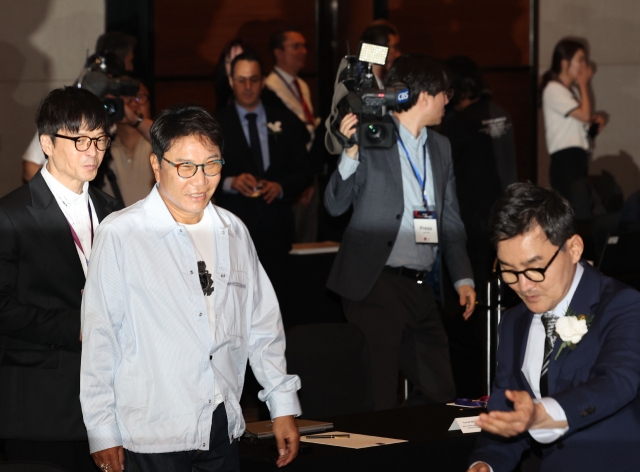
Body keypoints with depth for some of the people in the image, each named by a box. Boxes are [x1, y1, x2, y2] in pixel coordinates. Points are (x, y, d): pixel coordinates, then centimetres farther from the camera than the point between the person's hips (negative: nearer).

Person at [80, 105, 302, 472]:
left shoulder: (234, 232, 8)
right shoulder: (120, 236, -9)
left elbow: (263, 324, 15)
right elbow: (99, 340, -7)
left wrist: (283, 405, 14)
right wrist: (102, 432, -6)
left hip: (224, 428, 5)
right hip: (151, 437, -5)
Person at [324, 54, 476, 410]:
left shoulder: (440, 147, 16)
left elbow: (450, 221, 20)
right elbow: (336, 205, -7)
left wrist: (464, 278, 9)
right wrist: (351, 153, -22)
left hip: (422, 288, 7)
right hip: (375, 285, -7)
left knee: (440, 394, 7)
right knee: (379, 402, -5)